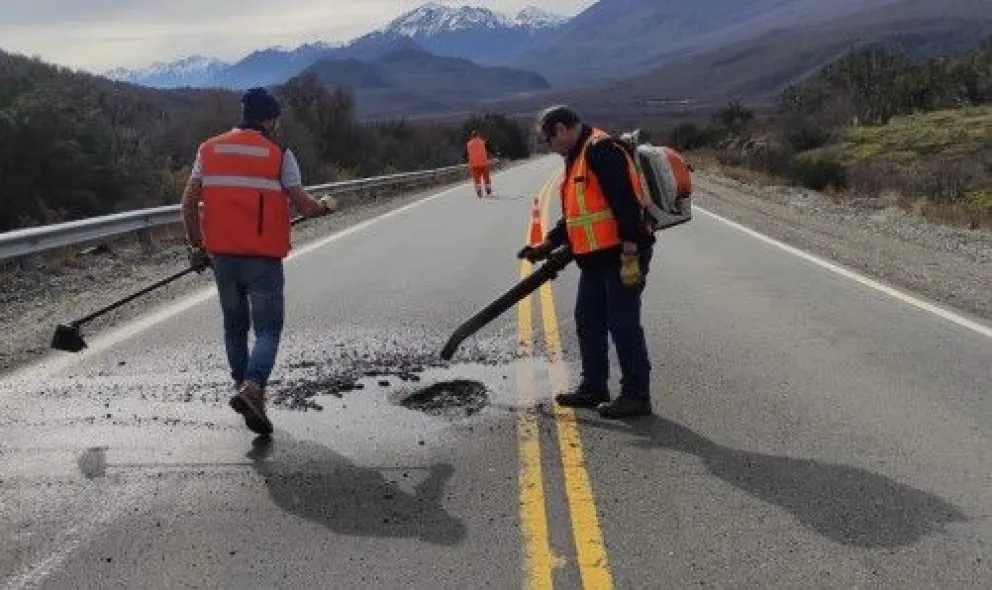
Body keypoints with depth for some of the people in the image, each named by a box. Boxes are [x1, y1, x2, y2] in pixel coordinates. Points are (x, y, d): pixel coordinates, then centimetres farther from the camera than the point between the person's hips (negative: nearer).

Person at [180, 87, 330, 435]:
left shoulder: (209, 150, 7)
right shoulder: (279, 155, -4)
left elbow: (188, 203, 5)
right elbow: (302, 204, -7)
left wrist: (197, 246, 14)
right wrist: (321, 208, 15)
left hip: (222, 254, 4)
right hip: (263, 258, -4)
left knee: (235, 324, 20)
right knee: (268, 328, 0)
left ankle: (243, 384, 28)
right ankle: (252, 387, -21)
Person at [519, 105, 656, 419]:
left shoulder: (602, 149, -14)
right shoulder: (577, 158, 20)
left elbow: (625, 202, -22)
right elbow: (575, 214, 26)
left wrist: (630, 252, -24)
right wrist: (547, 244, 20)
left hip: (621, 255, -11)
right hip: (596, 258, 11)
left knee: (624, 324, -5)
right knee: (588, 322, 15)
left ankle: (637, 395, 3)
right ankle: (593, 388, 26)